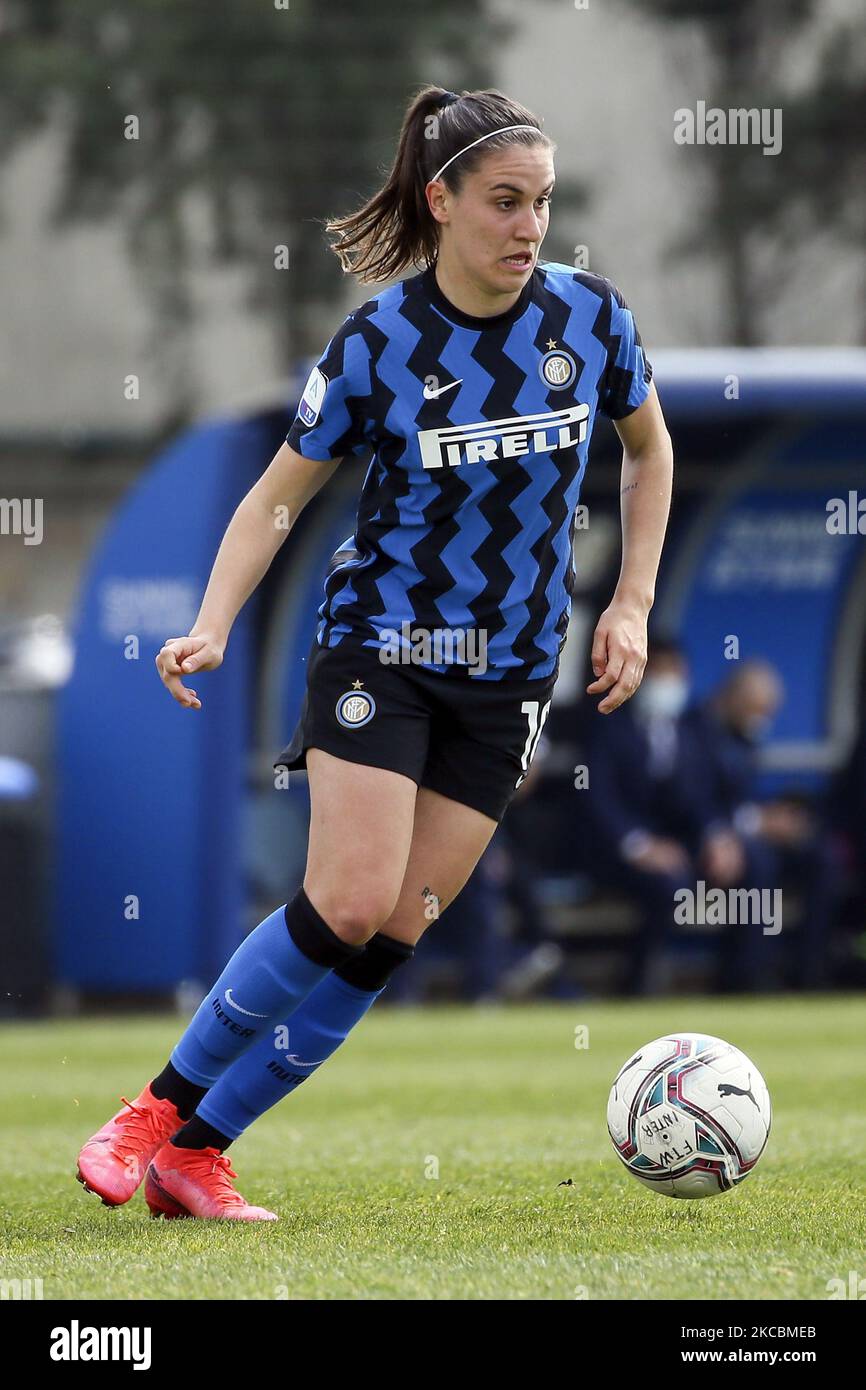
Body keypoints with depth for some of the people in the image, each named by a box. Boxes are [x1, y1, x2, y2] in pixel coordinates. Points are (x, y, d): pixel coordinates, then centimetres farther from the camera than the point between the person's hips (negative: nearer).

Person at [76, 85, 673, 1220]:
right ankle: (159, 1109, -1)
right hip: (380, 647, -3)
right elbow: (279, 495, -1)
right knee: (348, 904, -19)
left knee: (393, 936, -4)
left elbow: (648, 450, 15)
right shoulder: (378, 342, -10)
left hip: (510, 674, 3)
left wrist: (633, 604, 6)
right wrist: (211, 627, -14)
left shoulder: (589, 315, -3)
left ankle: (197, 1156, 3)